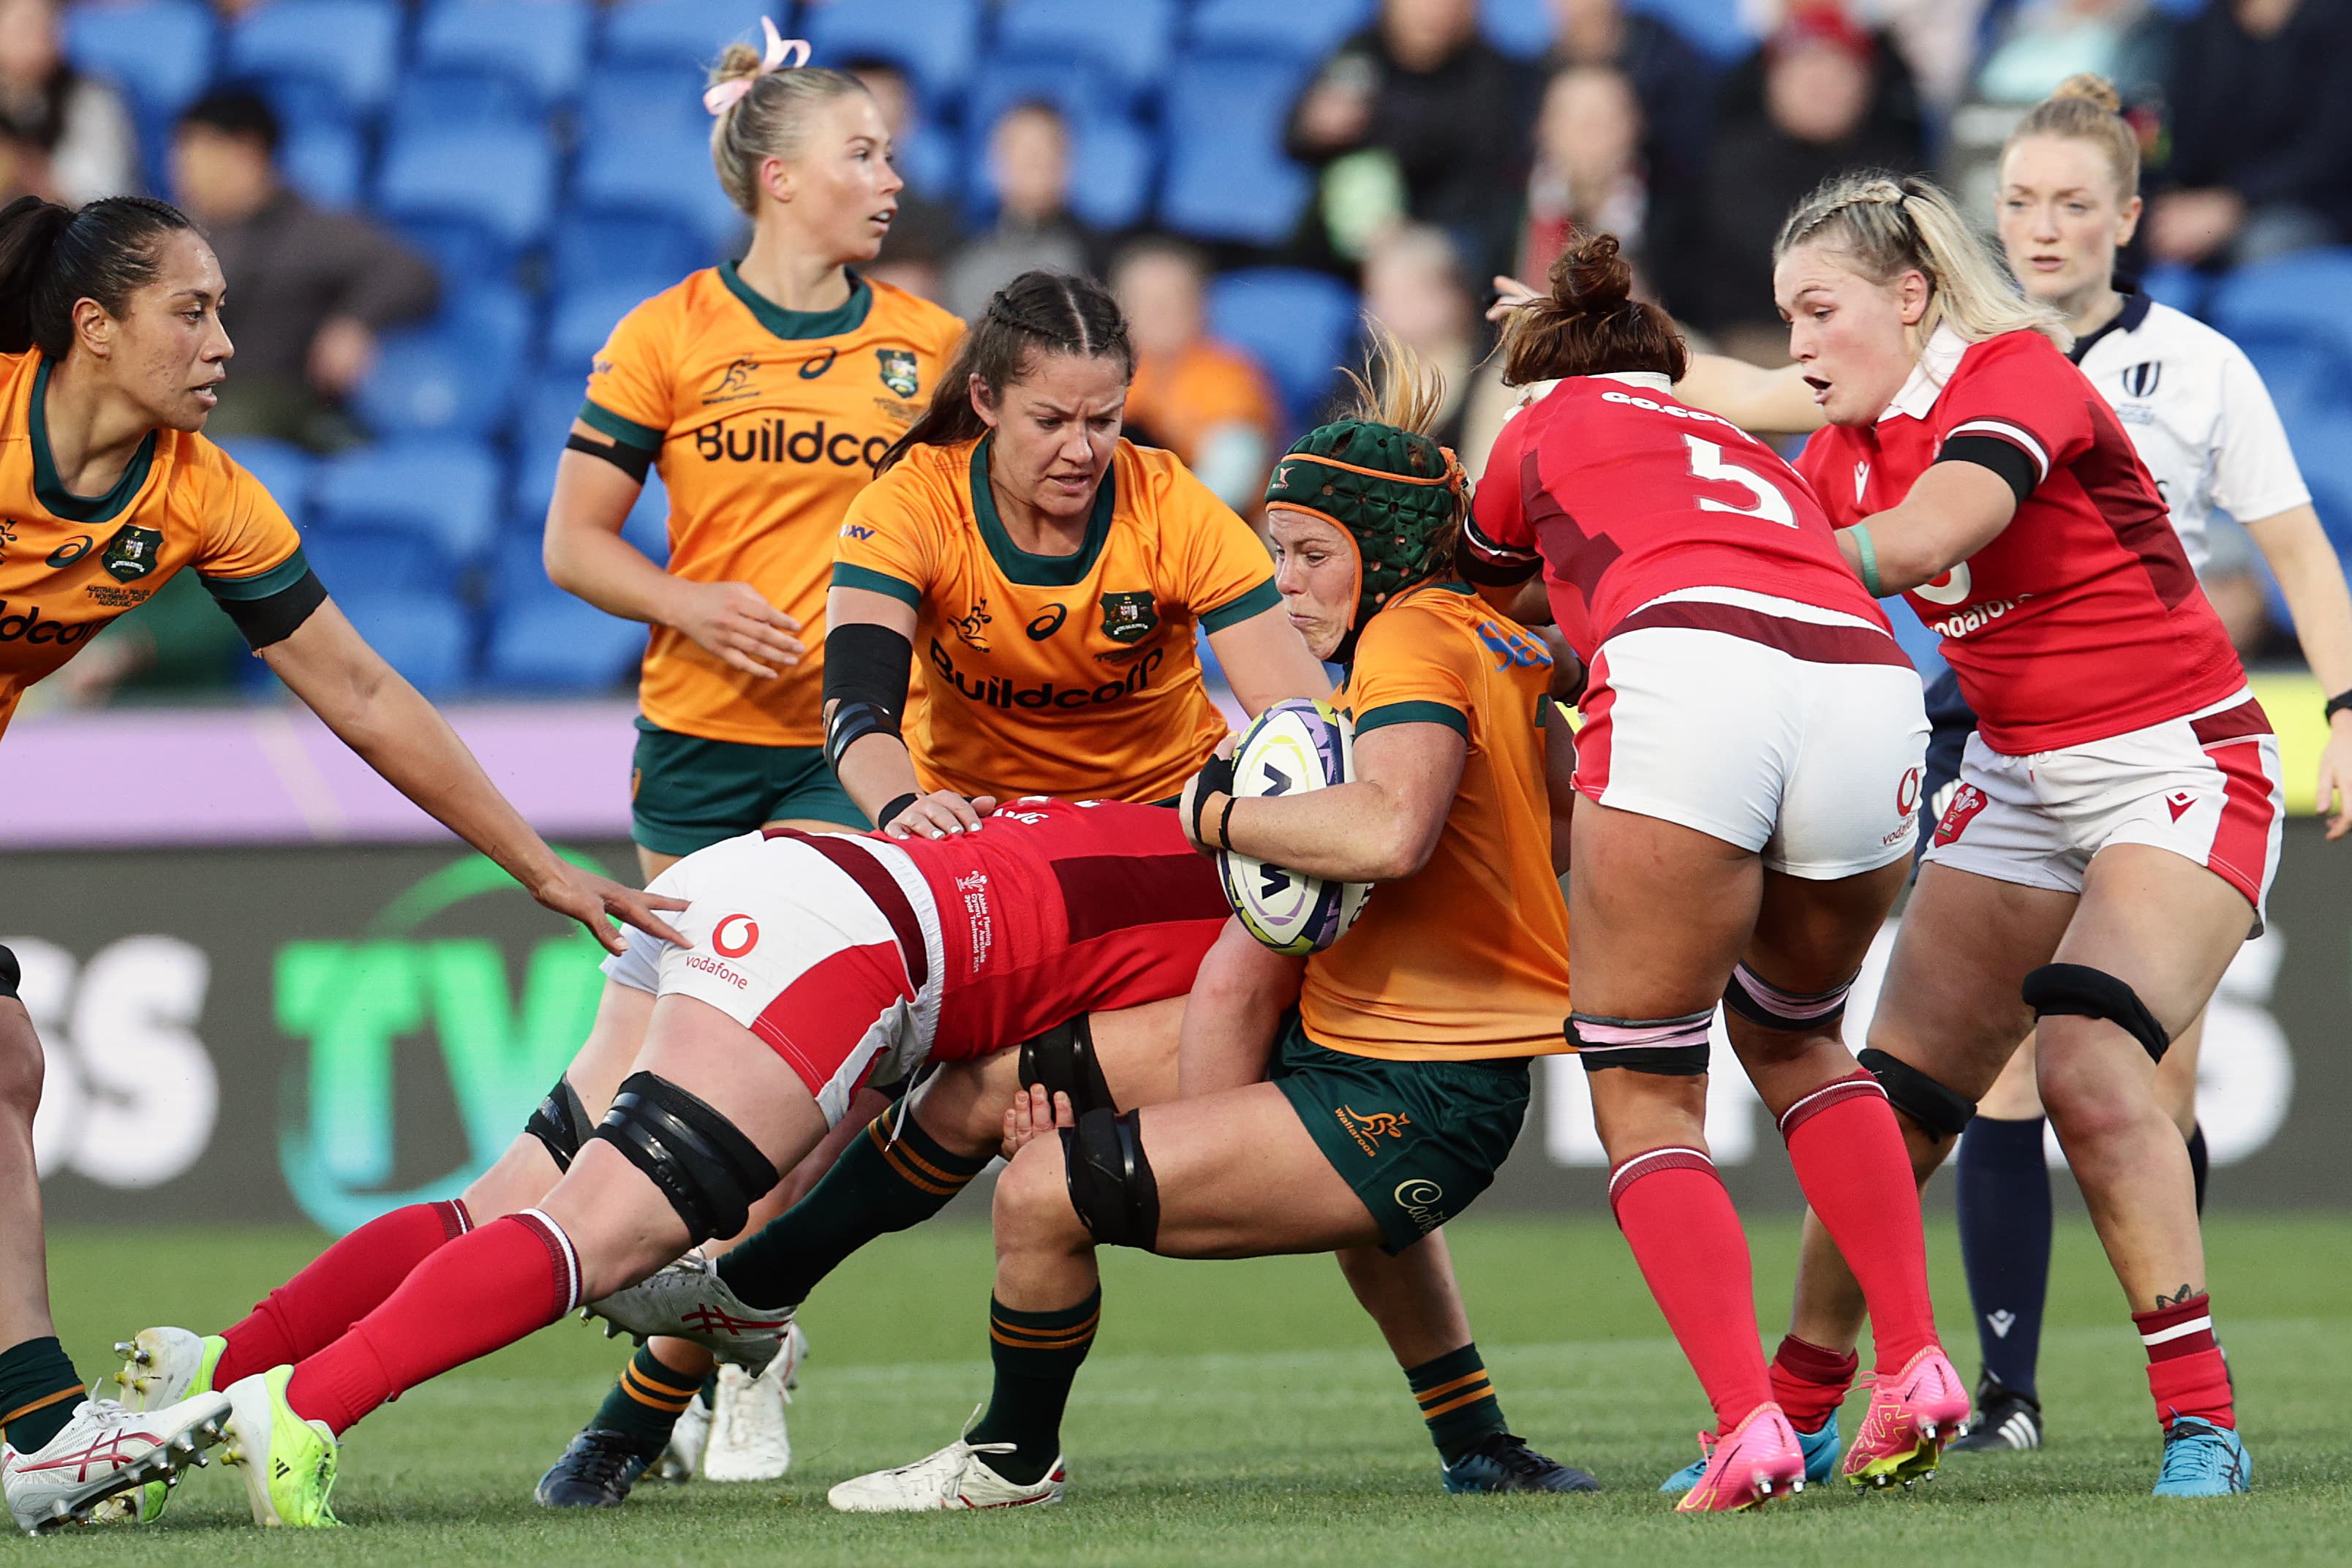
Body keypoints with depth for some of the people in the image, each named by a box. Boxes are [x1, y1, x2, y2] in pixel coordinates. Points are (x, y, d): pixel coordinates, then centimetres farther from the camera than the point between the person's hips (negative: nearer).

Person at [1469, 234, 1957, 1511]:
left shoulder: (1551, 426, 28)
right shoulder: (1754, 458, 39)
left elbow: (1475, 597, 42)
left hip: (1688, 681, -5)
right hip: (1872, 683, 5)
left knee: (1644, 1091, 8)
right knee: (1791, 1034, 29)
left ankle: (1750, 1428, -9)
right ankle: (1915, 1367, 16)